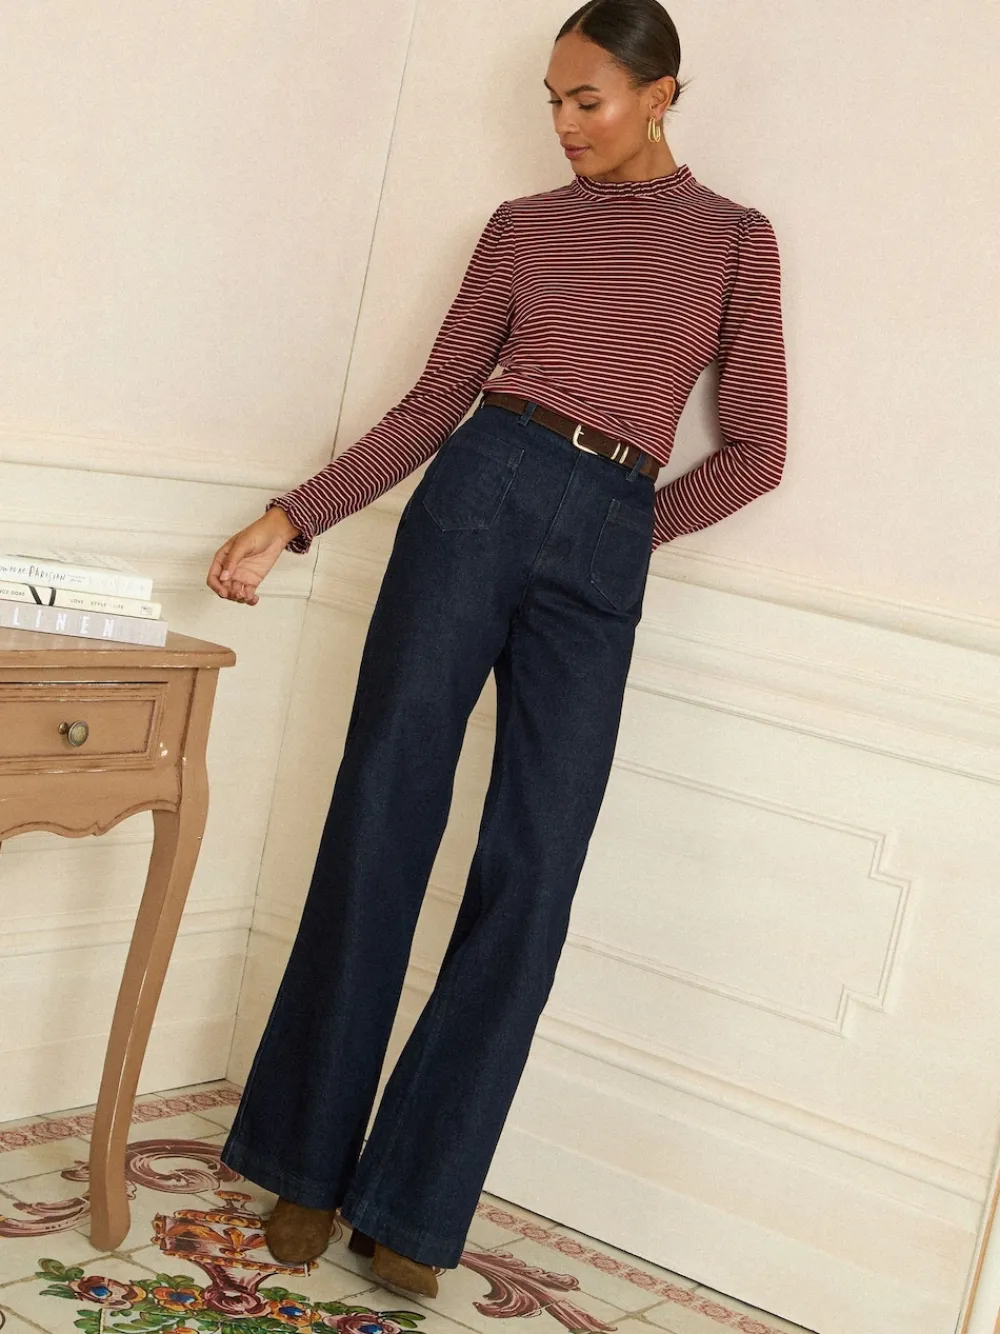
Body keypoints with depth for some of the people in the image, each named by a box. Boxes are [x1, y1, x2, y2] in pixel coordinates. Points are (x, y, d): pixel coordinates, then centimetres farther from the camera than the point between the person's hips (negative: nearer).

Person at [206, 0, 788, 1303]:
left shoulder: (737, 240, 10)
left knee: (531, 875, -4)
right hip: (479, 494, 1)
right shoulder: (524, 226, 12)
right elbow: (433, 403, 10)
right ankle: (309, 1159, 10)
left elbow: (755, 450, 7)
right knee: (382, 815, -3)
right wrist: (292, 519, 2)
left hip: (603, 556, 0)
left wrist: (618, 529, 4)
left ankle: (409, 1204, 5)